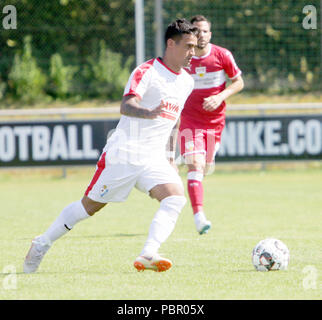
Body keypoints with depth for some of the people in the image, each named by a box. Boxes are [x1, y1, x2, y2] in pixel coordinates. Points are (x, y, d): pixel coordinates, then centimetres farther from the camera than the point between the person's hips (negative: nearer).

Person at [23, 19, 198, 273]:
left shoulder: (187, 82, 12)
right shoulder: (147, 72, -11)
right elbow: (126, 106, -27)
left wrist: (170, 158, 26)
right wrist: (148, 113, -48)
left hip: (154, 158, 6)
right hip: (123, 154, -6)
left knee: (176, 198, -21)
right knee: (90, 205, 5)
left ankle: (147, 255, -33)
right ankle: (42, 244, 24)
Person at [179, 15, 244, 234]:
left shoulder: (222, 56, -6)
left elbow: (239, 82, 3)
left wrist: (221, 97, -13)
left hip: (215, 120, 2)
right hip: (190, 120, -2)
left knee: (206, 167, 12)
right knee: (195, 165, -19)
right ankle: (199, 216, -28)